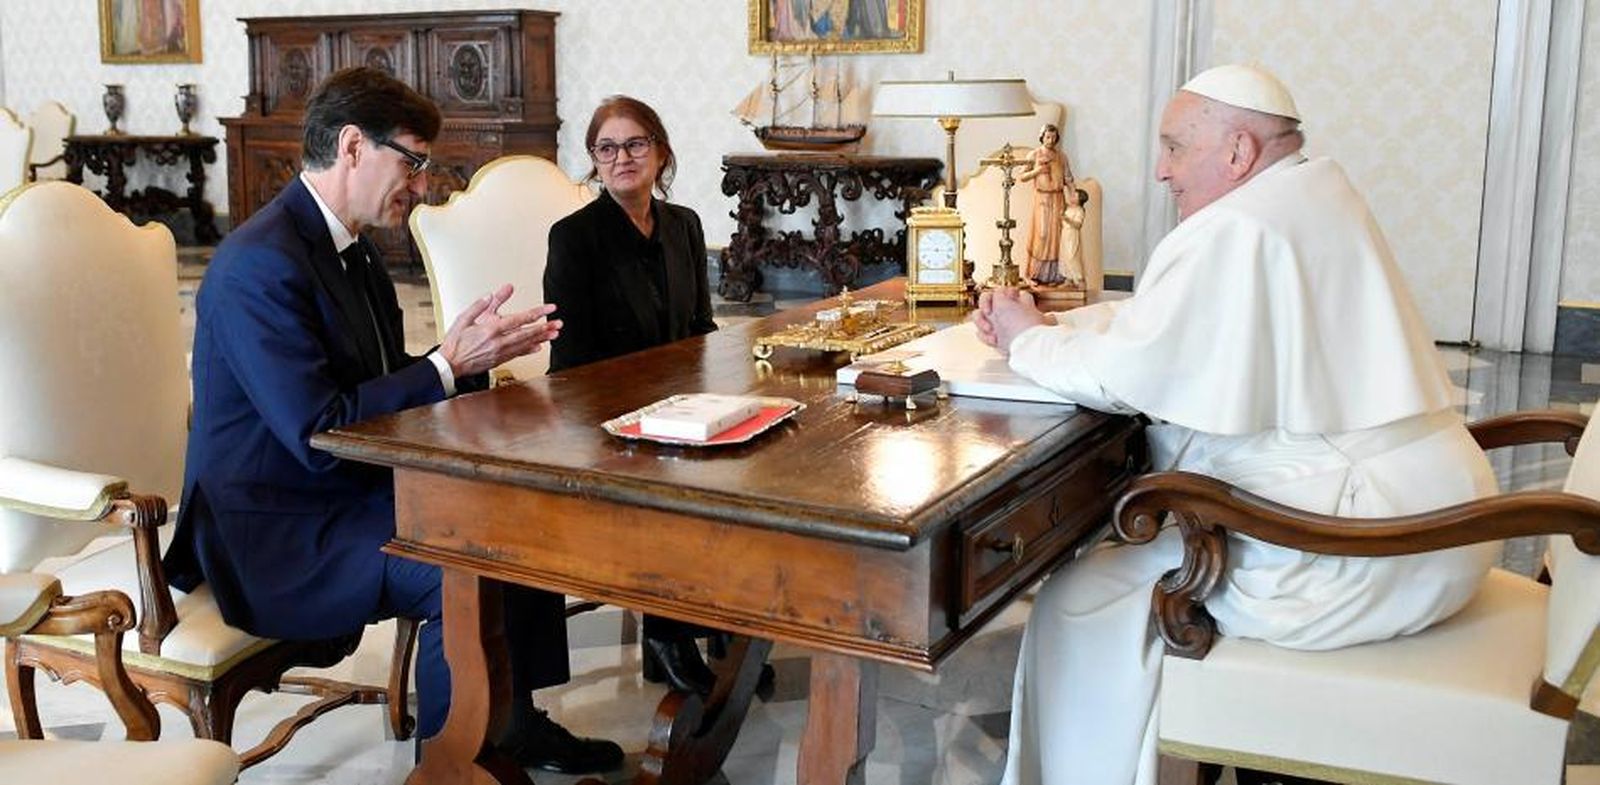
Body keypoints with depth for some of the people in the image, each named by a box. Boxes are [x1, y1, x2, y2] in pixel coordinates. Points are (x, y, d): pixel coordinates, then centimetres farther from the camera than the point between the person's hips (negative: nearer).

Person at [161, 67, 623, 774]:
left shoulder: (350, 246, 9)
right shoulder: (261, 264, -21)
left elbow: (389, 388, 10)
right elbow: (319, 432, -26)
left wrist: (475, 352, -7)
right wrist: (450, 364, -20)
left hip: (352, 495, 10)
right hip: (275, 531, -10)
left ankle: (517, 726, 19)